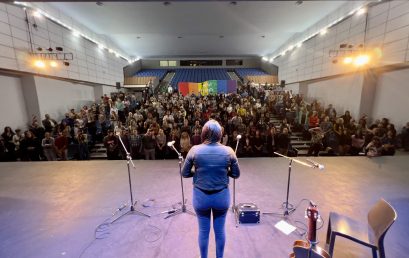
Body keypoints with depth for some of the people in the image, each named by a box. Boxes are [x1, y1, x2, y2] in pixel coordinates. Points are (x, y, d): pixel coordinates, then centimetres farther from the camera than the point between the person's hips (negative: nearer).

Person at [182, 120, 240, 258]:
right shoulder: (228, 151, -12)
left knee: (203, 230, 21)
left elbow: (185, 173, -4)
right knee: (220, 230, 22)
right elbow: (236, 174, -2)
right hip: (222, 196, 1)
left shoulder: (194, 150, -13)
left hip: (201, 196, 0)